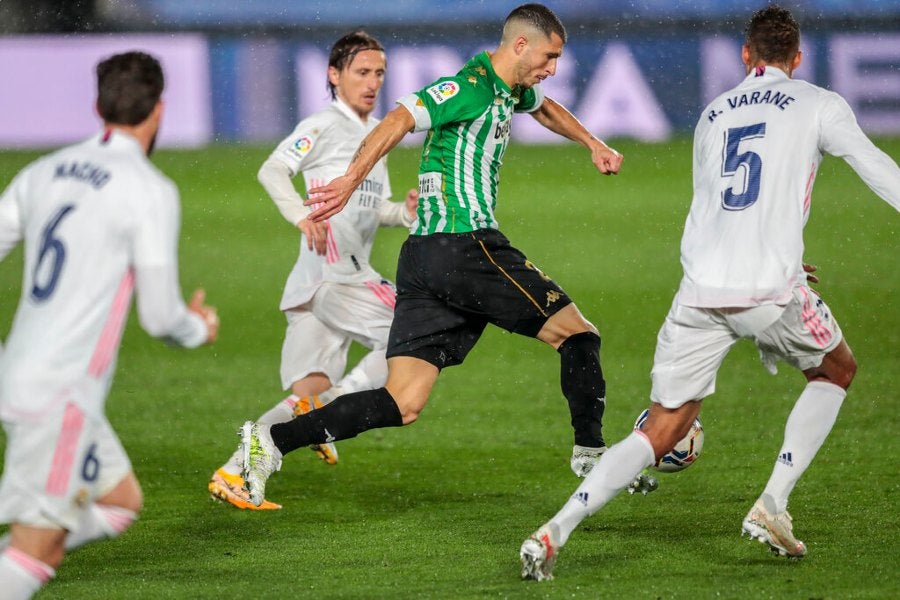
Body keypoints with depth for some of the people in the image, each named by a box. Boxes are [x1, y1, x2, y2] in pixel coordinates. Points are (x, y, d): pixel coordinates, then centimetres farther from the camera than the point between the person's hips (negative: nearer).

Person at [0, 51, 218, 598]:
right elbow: (160, 316, -8)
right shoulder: (151, 192, -10)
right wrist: (201, 329, 15)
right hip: (61, 393, -8)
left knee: (122, 501, 20)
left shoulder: (46, 171, 10)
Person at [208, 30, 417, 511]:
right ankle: (333, 404, -10)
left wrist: (403, 212, 6)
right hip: (328, 270, -8)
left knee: (308, 391, 2)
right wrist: (302, 216, -29)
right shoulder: (323, 125, -5)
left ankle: (233, 475, 2)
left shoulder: (377, 133, 22)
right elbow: (272, 171, -14)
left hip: (355, 274, 8)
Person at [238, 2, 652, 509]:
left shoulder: (511, 90, 21)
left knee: (403, 405, -1)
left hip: (423, 259, 10)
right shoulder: (470, 87, -10)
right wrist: (353, 179, -33)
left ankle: (272, 442, -10)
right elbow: (401, 120, -23)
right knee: (578, 333, 3)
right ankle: (591, 453, 8)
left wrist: (594, 145, 43)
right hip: (467, 247, -10)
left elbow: (544, 106, 45)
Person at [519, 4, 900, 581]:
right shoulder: (819, 105, 8)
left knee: (661, 431, 9)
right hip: (770, 290, -4)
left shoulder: (713, 115, 23)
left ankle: (556, 530, -10)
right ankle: (772, 506, 11)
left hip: (701, 290, 4)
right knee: (837, 371, 26)